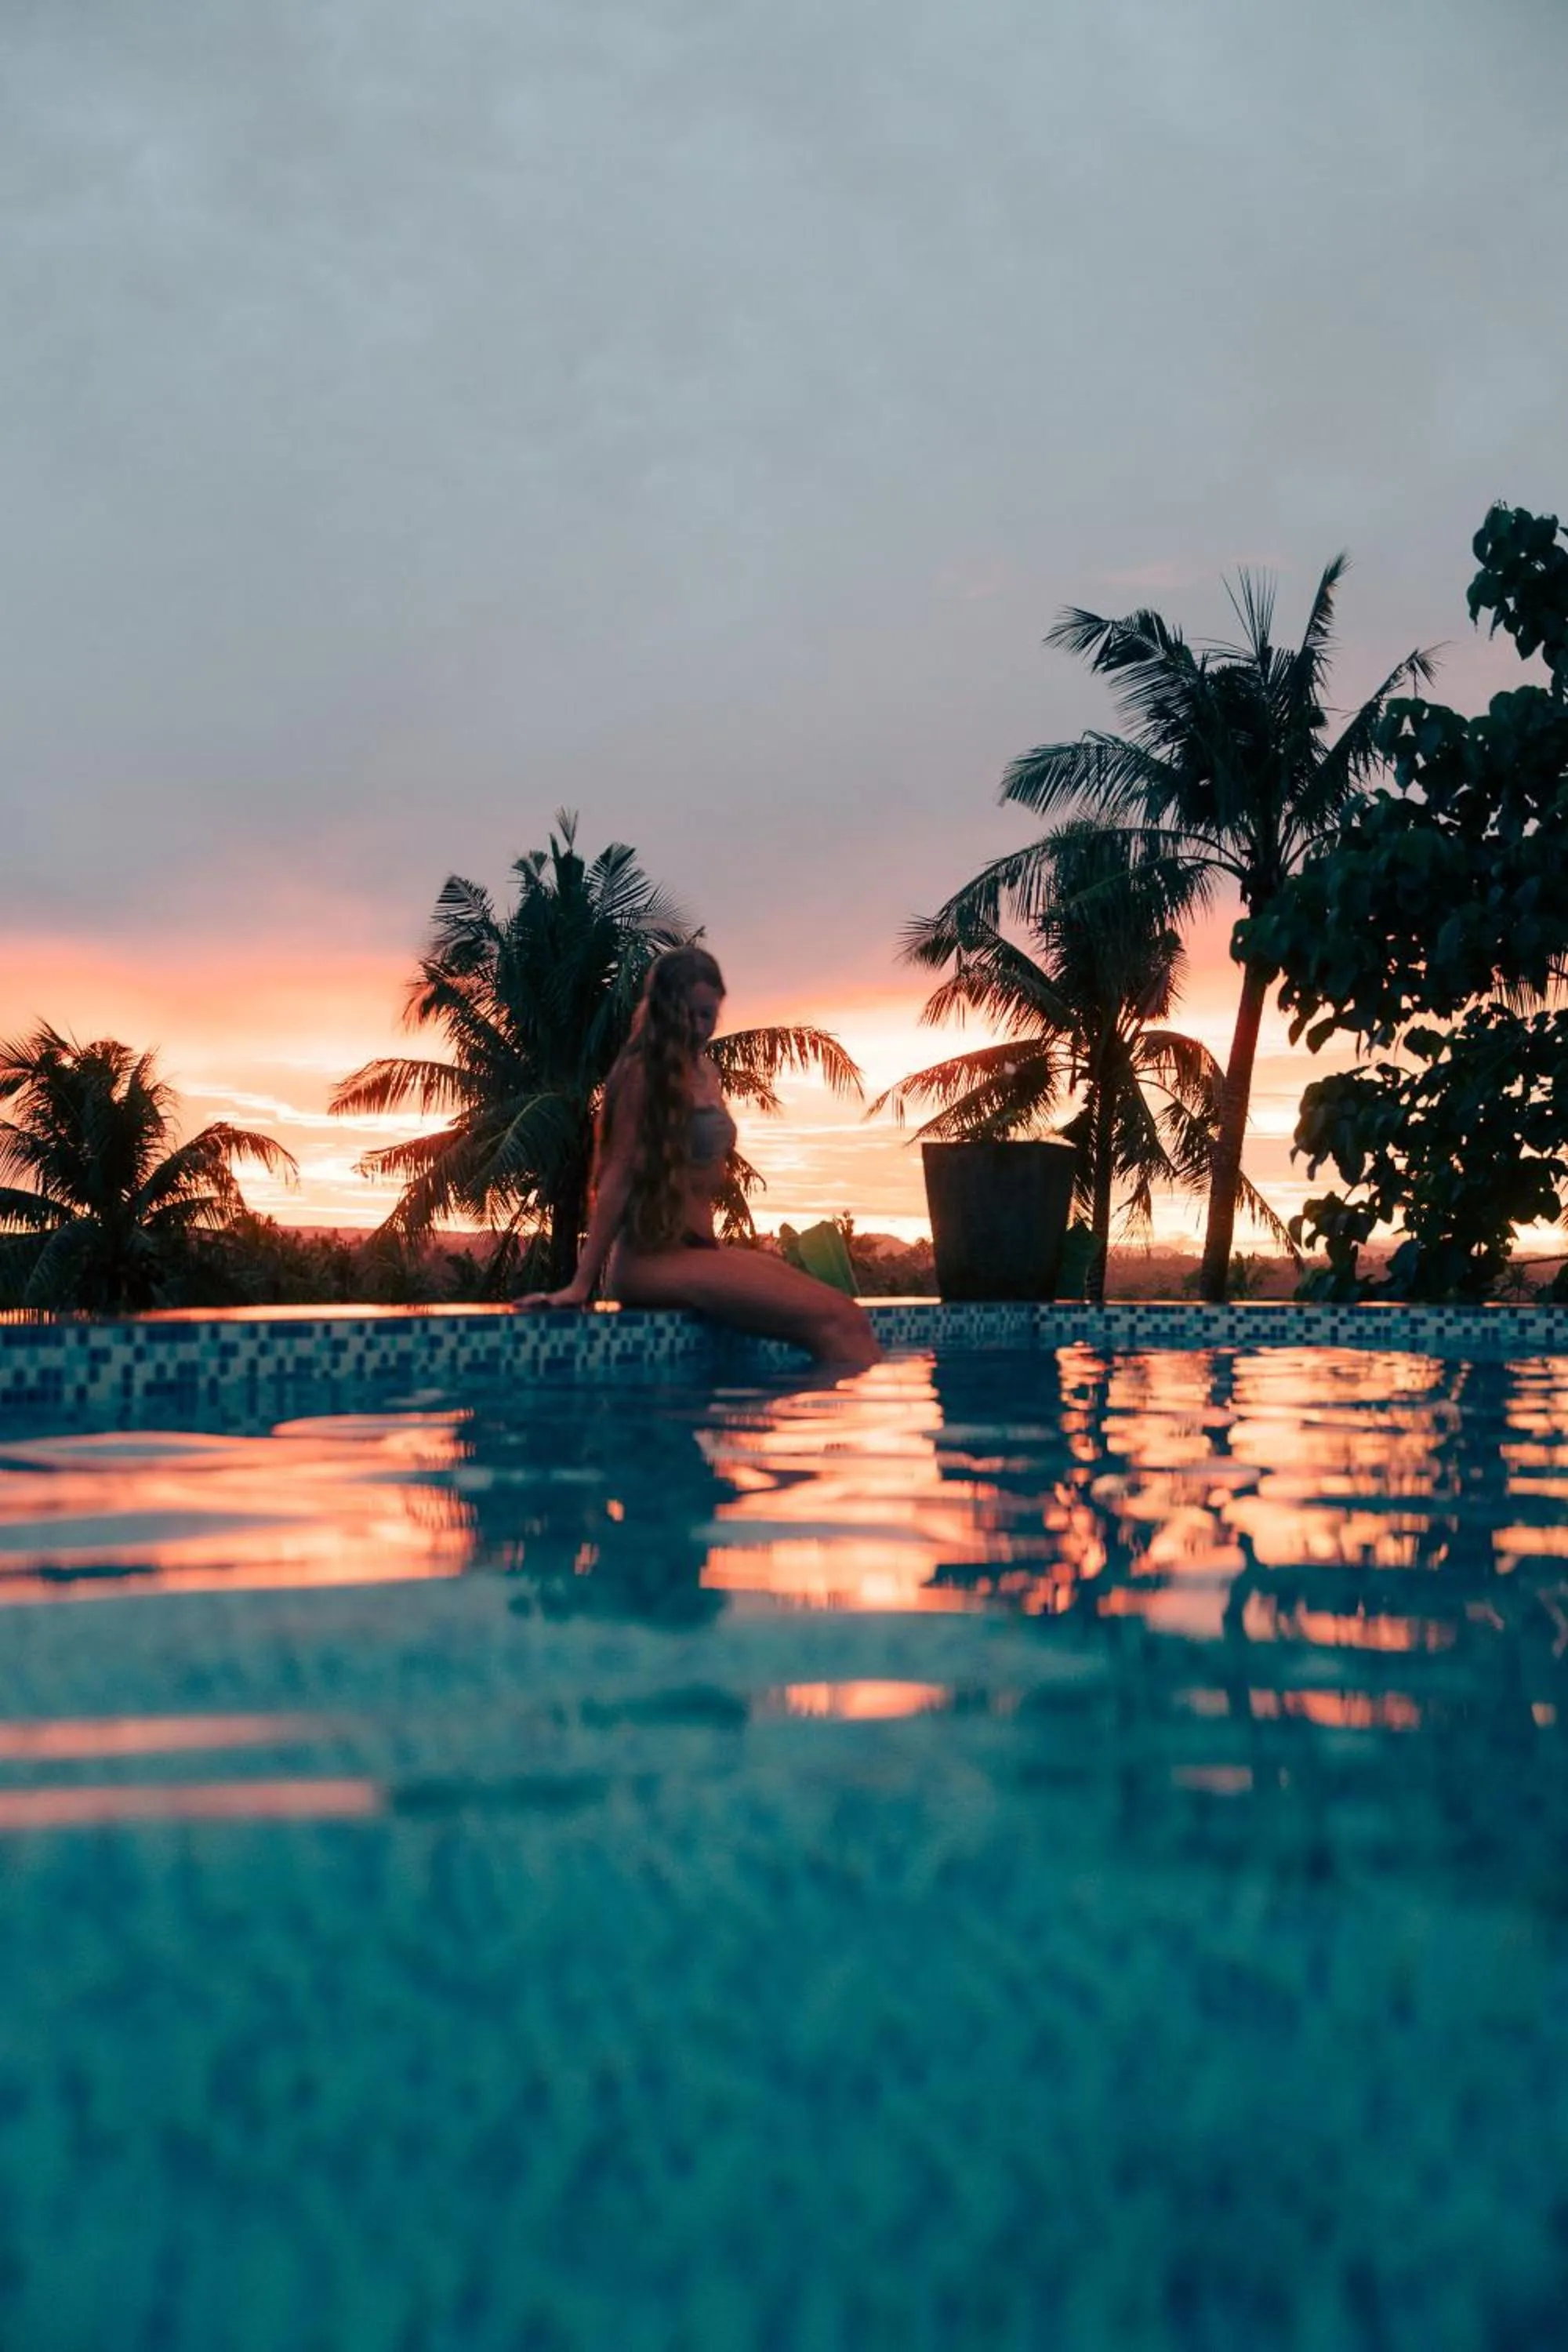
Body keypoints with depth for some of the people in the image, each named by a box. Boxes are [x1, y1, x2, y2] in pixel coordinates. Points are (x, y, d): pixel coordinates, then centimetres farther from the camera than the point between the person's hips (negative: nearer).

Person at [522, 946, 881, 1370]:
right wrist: (581, 1284, -12)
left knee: (850, 1318, -7)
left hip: (700, 1250, 8)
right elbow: (618, 1176, -11)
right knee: (827, 1320, -22)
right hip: (654, 1258, -8)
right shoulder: (644, 1073, -7)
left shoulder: (705, 1071, 18)